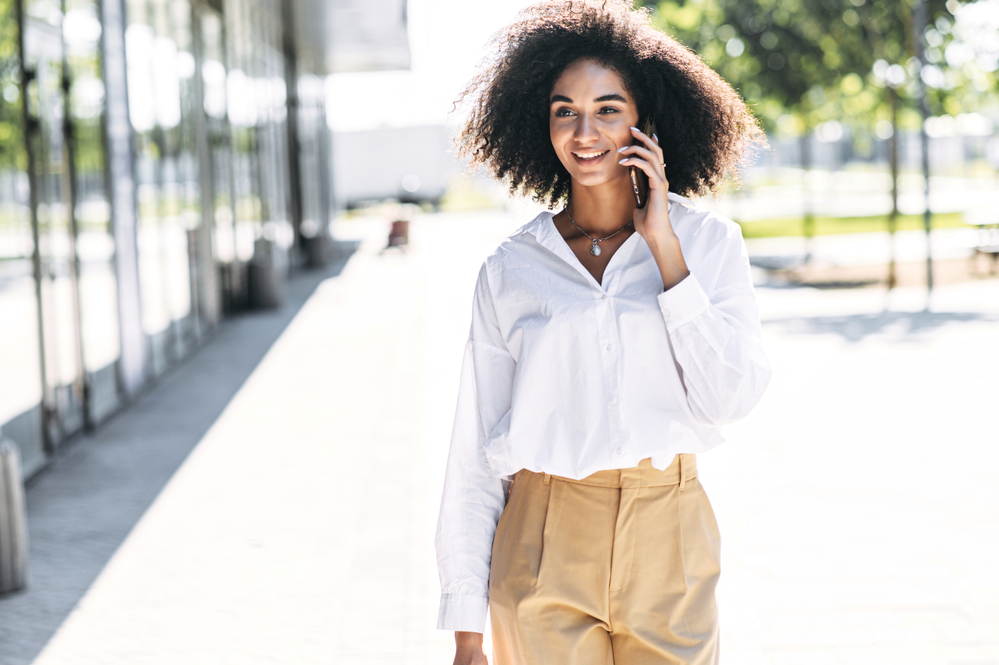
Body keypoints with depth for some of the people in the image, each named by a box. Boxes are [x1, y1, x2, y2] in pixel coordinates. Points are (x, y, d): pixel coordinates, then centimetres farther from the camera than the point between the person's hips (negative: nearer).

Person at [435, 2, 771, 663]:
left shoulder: (709, 243, 1)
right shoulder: (510, 270, 1)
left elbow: (732, 396, -11)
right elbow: (475, 455, 2)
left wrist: (663, 246, -12)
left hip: (669, 541, 0)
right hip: (544, 555, 0)